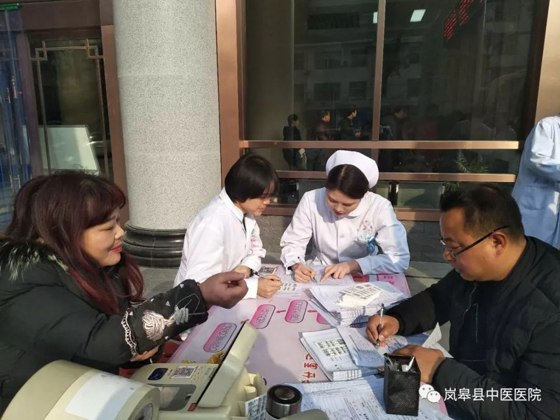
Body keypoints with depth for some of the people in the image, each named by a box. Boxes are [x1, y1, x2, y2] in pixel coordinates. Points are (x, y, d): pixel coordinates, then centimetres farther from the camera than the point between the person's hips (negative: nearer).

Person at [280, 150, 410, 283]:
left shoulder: (380, 208, -17)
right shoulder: (311, 200, -14)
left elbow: (400, 259, -16)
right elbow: (292, 243, -7)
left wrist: (353, 265, -23)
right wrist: (296, 265, -26)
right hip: (320, 277, 1)